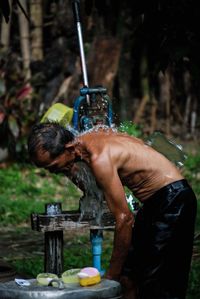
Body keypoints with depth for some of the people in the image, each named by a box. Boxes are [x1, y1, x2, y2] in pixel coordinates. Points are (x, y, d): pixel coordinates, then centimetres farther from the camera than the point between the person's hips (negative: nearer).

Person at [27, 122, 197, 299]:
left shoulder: (100, 159, -28)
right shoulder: (89, 138, 0)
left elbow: (124, 218, -25)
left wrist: (112, 275, -18)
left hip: (173, 199, -10)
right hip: (153, 201, 10)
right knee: (127, 274, 10)